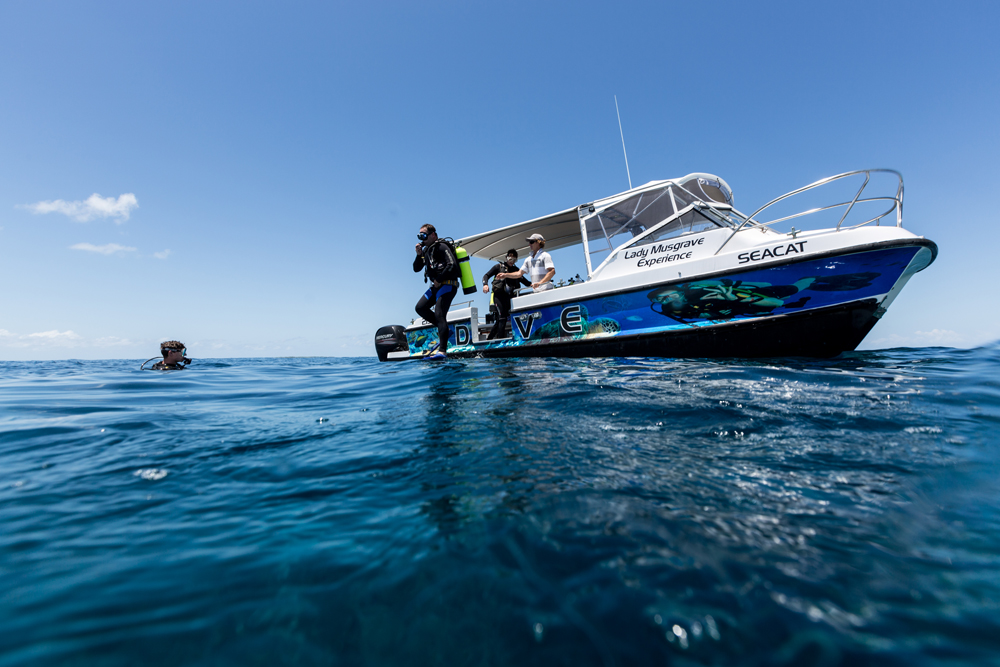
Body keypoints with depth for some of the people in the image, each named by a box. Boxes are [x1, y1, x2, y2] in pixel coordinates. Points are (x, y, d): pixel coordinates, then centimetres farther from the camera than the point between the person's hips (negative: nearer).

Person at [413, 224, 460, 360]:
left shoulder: (442, 247, -10)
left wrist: (439, 279, -15)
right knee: (420, 307, 5)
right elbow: (416, 269, 18)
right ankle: (443, 328, 13)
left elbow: (452, 265, -22)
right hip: (436, 286, 10)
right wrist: (419, 255, 1)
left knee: (439, 315, -18)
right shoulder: (426, 250, 17)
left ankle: (442, 351, -23)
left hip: (447, 285, -10)